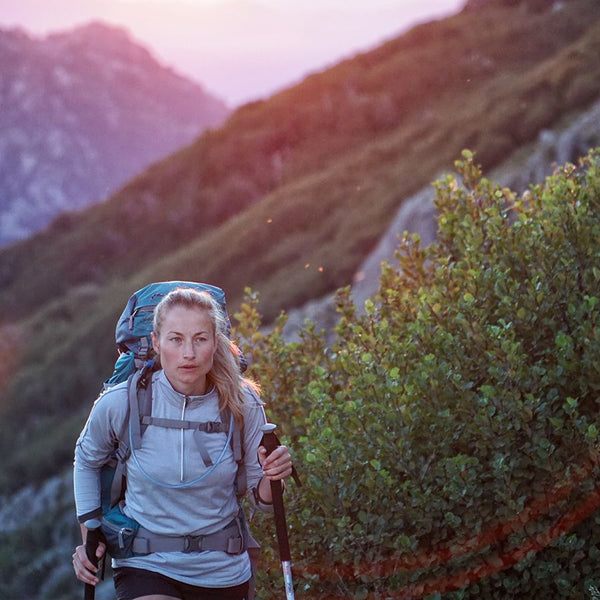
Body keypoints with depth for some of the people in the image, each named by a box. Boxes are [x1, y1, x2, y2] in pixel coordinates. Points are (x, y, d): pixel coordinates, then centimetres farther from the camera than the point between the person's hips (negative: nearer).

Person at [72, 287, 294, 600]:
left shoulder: (242, 405, -9)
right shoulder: (120, 403, -12)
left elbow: (260, 498, 2)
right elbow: (86, 461, 10)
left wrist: (272, 477, -20)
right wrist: (89, 536, 5)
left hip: (222, 572, 3)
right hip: (144, 566, -3)